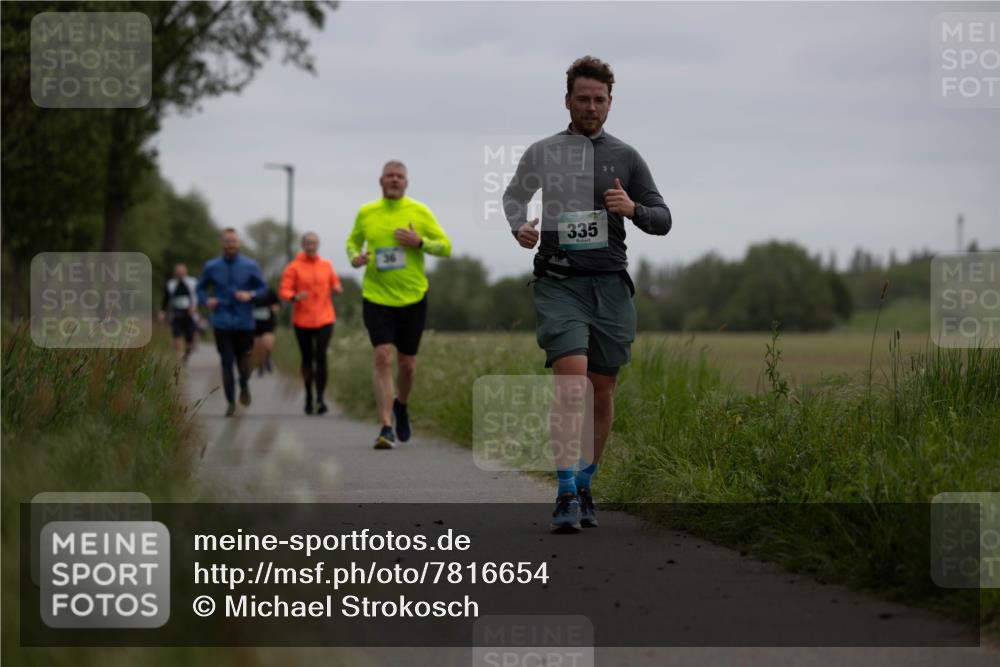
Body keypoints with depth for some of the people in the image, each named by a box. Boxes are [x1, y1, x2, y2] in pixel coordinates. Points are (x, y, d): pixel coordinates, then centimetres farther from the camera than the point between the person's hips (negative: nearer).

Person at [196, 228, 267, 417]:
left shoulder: (250, 266, 0)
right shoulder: (211, 267, 2)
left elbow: (263, 288, 5)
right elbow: (201, 288, 14)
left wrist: (250, 295, -15)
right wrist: (206, 300, -6)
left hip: (244, 323, 0)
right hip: (222, 323, 0)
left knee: (243, 359, 5)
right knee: (227, 363, -3)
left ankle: (244, 386, 38)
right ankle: (231, 402, 9)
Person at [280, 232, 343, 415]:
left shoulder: (326, 265, 7)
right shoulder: (294, 267, -1)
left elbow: (334, 283, 18)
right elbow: (284, 290, -6)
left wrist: (337, 288, -5)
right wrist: (295, 296, -26)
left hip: (324, 319, 0)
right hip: (302, 320, 0)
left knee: (321, 356, -14)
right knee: (307, 358, 9)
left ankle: (320, 398, -15)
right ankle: (308, 396, 29)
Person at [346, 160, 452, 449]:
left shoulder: (419, 212, -1)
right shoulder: (365, 213, 4)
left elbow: (445, 246, 1)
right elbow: (353, 241, 20)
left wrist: (419, 242, -17)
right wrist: (354, 257, -2)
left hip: (412, 299, 1)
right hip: (376, 298, -1)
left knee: (407, 363, 9)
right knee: (382, 357, -16)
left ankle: (401, 406, 41)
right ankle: (386, 428, -17)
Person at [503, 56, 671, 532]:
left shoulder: (626, 158, 9)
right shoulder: (542, 152, 8)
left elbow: (662, 220, 11)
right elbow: (514, 195, 26)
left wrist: (633, 209, -11)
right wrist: (519, 226, 4)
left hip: (609, 284, 2)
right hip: (558, 283, -2)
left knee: (602, 392, 7)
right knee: (570, 382, -19)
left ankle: (584, 488, 24)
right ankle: (566, 496, -22)